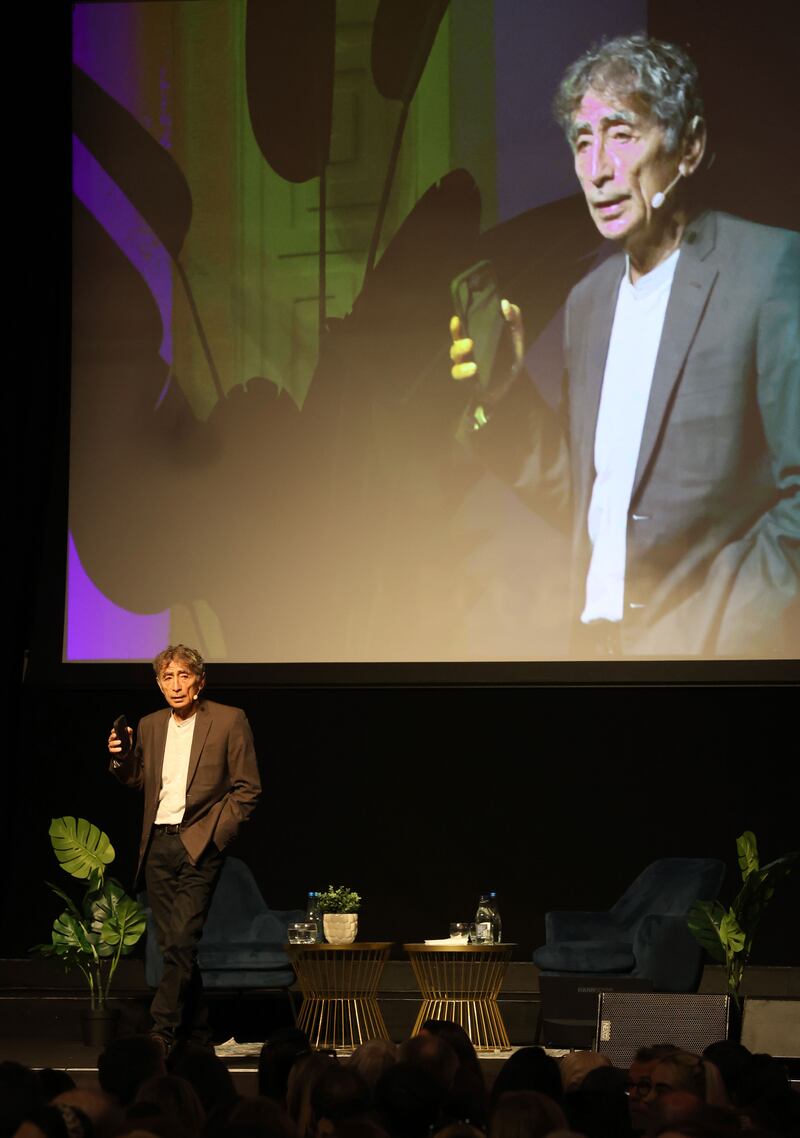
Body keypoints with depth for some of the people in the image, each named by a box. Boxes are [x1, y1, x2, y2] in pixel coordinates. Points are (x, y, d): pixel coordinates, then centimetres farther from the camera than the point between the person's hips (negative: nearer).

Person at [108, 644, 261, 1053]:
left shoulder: (229, 721, -2)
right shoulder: (149, 726, 13)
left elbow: (248, 787, -1)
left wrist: (217, 833, -9)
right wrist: (121, 758, 1)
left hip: (198, 845, -5)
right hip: (157, 846, 6)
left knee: (182, 940, -16)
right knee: (172, 945, 7)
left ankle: (163, 1031, -17)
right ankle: (195, 1032, 16)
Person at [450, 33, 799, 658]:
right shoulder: (589, 300, 12)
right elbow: (580, 499, 14)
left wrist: (721, 640, -19)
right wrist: (506, 396, 0)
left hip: (718, 650, -6)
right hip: (599, 643, 6)